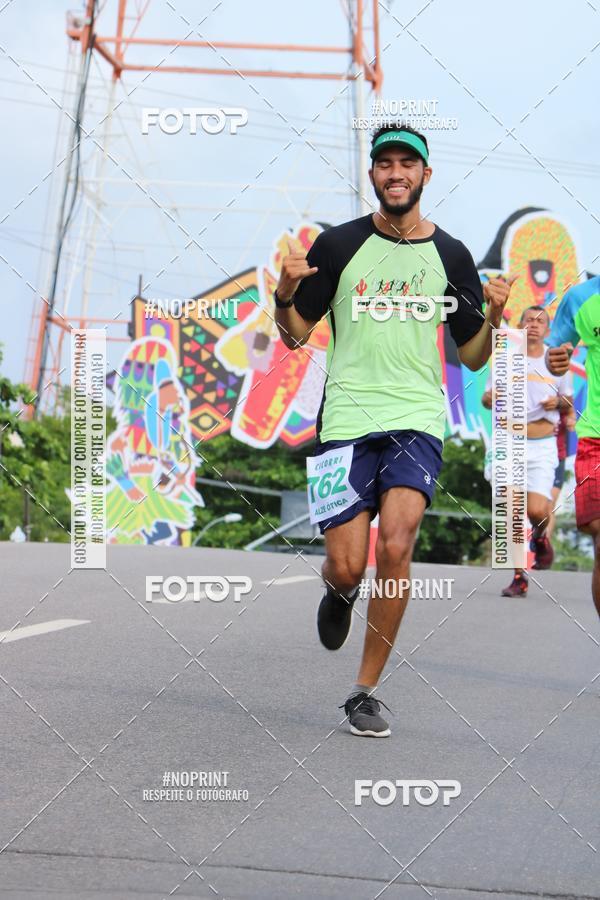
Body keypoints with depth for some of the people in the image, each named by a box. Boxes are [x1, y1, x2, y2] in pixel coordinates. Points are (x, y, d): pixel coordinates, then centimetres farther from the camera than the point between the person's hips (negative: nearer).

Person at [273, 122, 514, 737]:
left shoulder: (450, 255, 8)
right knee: (346, 567, -6)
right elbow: (296, 335, 9)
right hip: (345, 423, 0)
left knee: (396, 544, -20)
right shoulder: (339, 244, 5)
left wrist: (492, 318, -8)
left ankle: (366, 691, -5)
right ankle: (339, 592, 35)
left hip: (416, 420, 0)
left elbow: (472, 358, 12)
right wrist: (285, 296, -12)